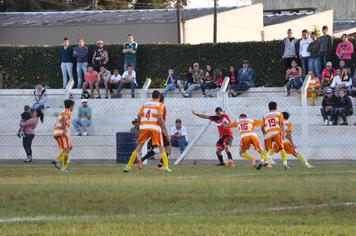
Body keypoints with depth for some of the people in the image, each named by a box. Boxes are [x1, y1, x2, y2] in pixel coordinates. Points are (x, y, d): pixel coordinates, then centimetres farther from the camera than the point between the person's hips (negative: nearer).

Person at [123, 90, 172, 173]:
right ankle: (166, 167, -1)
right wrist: (164, 129, -4)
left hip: (144, 127, 3)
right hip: (155, 128, -3)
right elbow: (160, 117, -9)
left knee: (139, 147, 8)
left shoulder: (145, 104, 15)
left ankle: (128, 166, 3)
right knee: (161, 147, 7)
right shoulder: (160, 105, 2)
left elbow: (139, 115, 7)